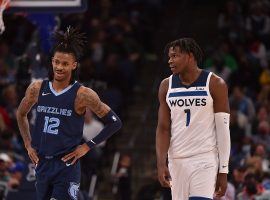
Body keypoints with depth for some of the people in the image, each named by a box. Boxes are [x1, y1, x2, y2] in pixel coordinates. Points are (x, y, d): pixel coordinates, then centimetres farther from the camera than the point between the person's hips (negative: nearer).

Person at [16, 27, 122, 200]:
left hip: (67, 165, -5)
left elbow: (114, 123, -4)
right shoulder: (37, 89, 4)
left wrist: (87, 146, -5)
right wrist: (28, 145, 15)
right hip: (42, 164, 5)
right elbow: (21, 114, 23)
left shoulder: (82, 94, -9)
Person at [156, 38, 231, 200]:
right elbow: (163, 128, 6)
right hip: (176, 160, 4)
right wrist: (161, 163, -6)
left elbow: (223, 129, -4)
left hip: (205, 158, -4)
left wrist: (223, 170, -8)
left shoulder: (215, 84, -4)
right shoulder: (167, 86, 7)